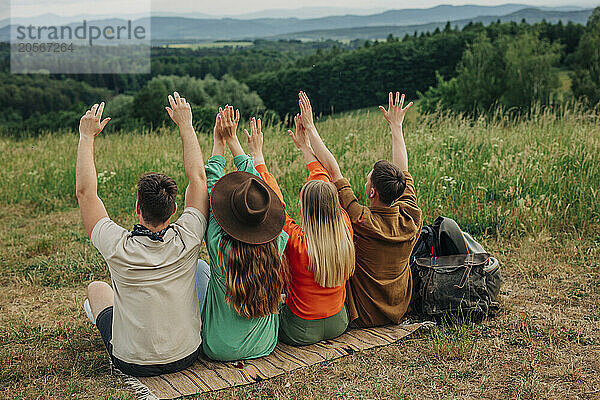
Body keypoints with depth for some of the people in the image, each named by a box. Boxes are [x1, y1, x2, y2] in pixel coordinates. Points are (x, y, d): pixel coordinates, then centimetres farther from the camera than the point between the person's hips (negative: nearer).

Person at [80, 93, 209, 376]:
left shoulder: (119, 248, -25)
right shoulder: (187, 240, -21)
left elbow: (85, 191, -11)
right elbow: (197, 177, -9)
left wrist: (87, 136, -3)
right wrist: (185, 125, 0)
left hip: (131, 362, -1)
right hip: (186, 356, 2)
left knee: (97, 288, 24)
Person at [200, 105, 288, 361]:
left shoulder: (220, 247, -27)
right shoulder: (276, 244, -18)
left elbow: (212, 185, -13)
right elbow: (254, 181, -8)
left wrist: (219, 141, -2)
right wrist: (232, 140, 1)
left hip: (220, 349, -3)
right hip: (265, 346, 3)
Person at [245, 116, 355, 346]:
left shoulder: (297, 243, -29)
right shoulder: (345, 232, -16)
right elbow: (325, 185, -3)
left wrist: (257, 155, -8)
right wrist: (305, 148, 9)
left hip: (301, 333, -5)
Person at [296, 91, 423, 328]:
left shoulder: (362, 221, -28)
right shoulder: (411, 219, -14)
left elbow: (332, 171, -22)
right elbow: (403, 169, 1)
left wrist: (310, 128, -14)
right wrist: (396, 126, 13)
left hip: (363, 317, -5)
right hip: (400, 313, 5)